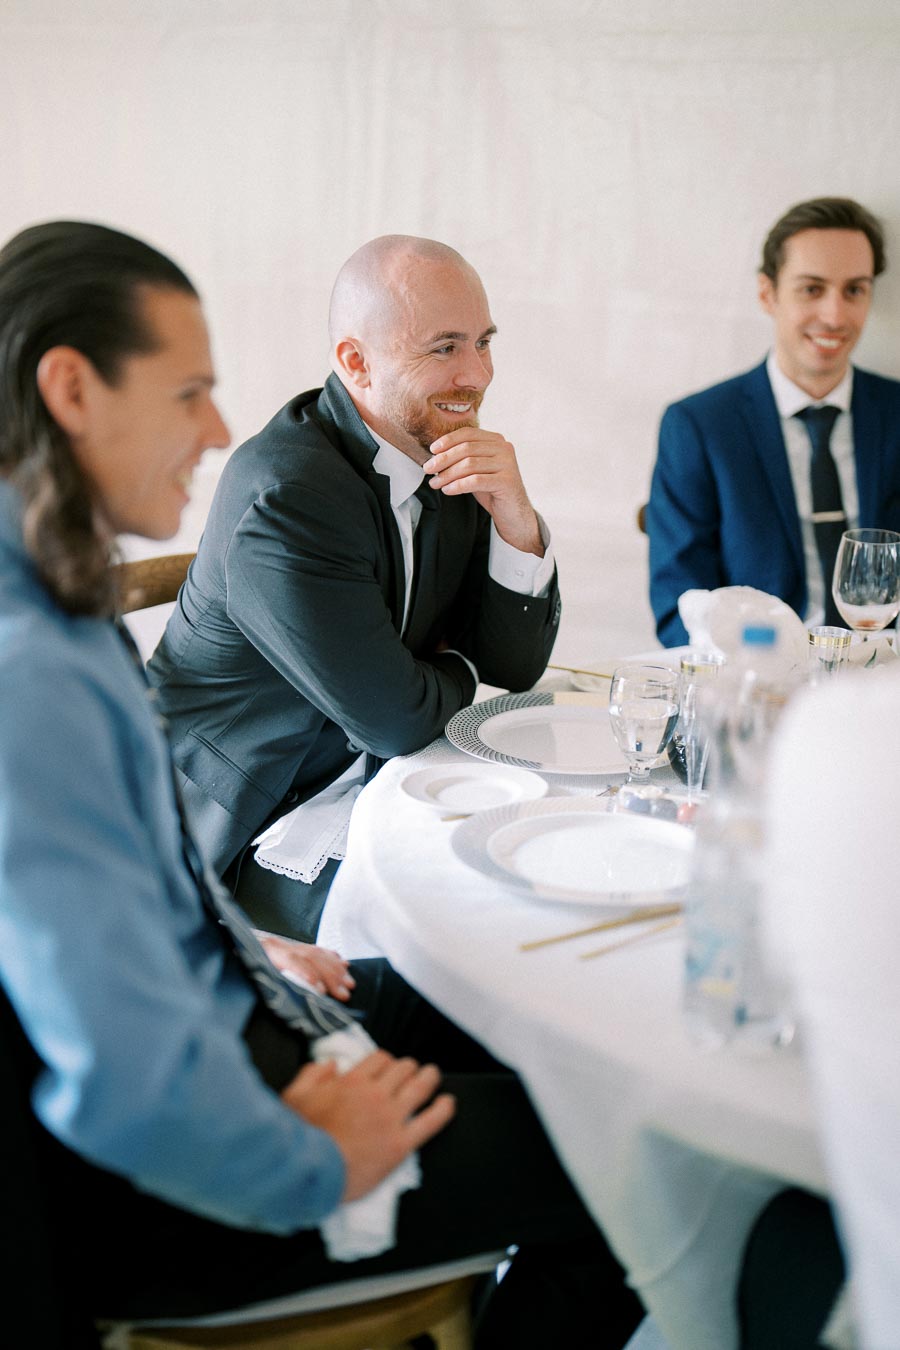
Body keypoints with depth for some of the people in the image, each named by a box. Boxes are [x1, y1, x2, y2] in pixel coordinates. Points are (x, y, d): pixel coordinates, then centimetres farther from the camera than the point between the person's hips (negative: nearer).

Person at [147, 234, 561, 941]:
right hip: (242, 835, -8)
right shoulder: (285, 495, -25)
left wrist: (515, 518, -13)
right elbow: (396, 719, -24)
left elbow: (517, 666, 3)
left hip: (373, 778, 8)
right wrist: (458, 670, -1)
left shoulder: (447, 460, 1)